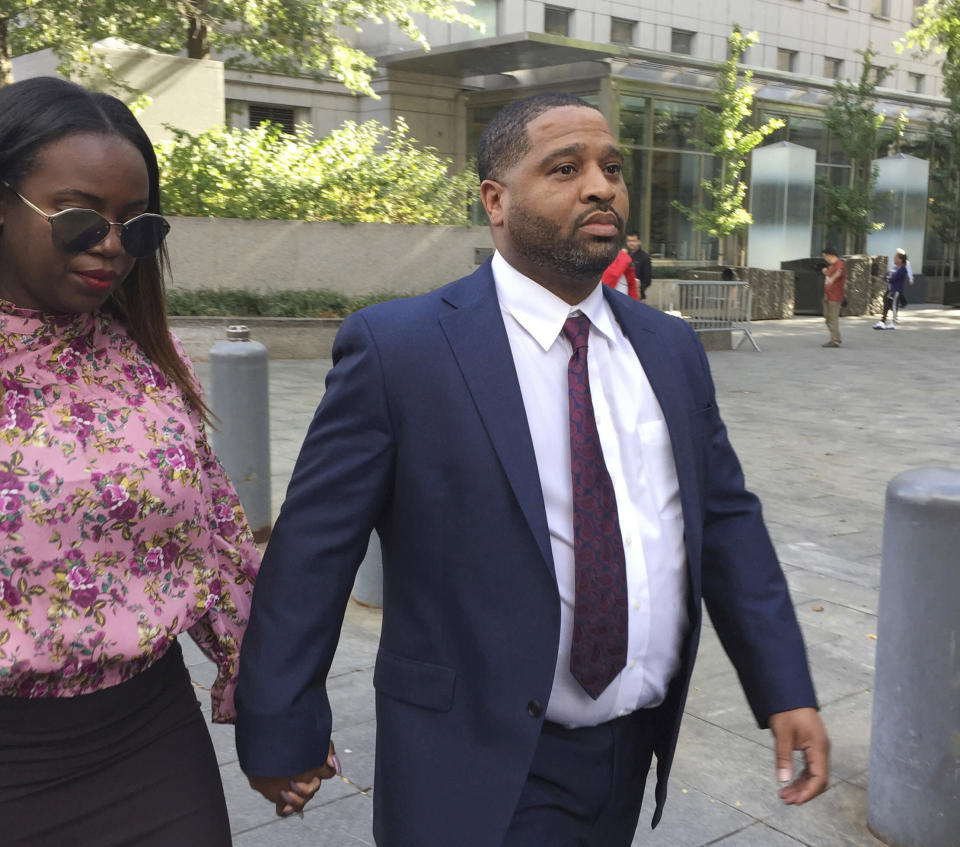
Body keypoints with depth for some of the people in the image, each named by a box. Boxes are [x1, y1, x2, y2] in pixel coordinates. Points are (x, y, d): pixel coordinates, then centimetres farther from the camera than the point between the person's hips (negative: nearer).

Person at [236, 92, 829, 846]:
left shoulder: (671, 350, 4)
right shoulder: (398, 347, -13)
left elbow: (726, 519, 8)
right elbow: (314, 547, -10)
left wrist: (785, 687, 2)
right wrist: (280, 729, -6)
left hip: (634, 755, 6)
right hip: (484, 769, -5)